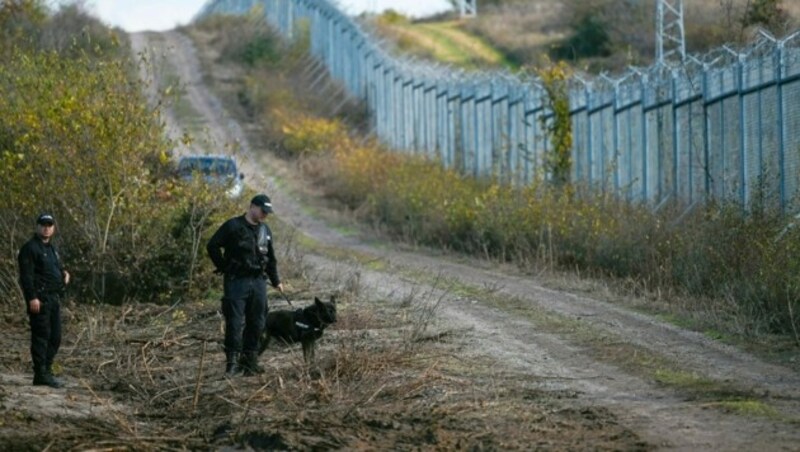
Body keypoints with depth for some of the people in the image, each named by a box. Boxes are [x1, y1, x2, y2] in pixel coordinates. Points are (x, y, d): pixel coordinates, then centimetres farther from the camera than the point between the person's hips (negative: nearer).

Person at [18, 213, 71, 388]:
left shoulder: (51, 248, 19)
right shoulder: (30, 248, -9)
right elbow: (26, 275, -16)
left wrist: (64, 273, 7)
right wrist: (32, 298, -23)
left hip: (54, 298, 9)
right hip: (40, 299, -9)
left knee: (55, 337, 10)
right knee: (41, 335, -9)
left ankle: (46, 370, 16)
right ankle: (41, 374, -9)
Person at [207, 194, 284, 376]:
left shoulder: (265, 230, 14)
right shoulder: (233, 226, -7)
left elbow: (271, 258, 23)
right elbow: (212, 246, -6)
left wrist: (276, 281, 21)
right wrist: (224, 268, -5)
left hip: (258, 281, 6)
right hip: (236, 281, -6)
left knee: (257, 323, 5)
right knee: (234, 322, -7)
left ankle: (250, 360, 13)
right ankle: (232, 361, -5)